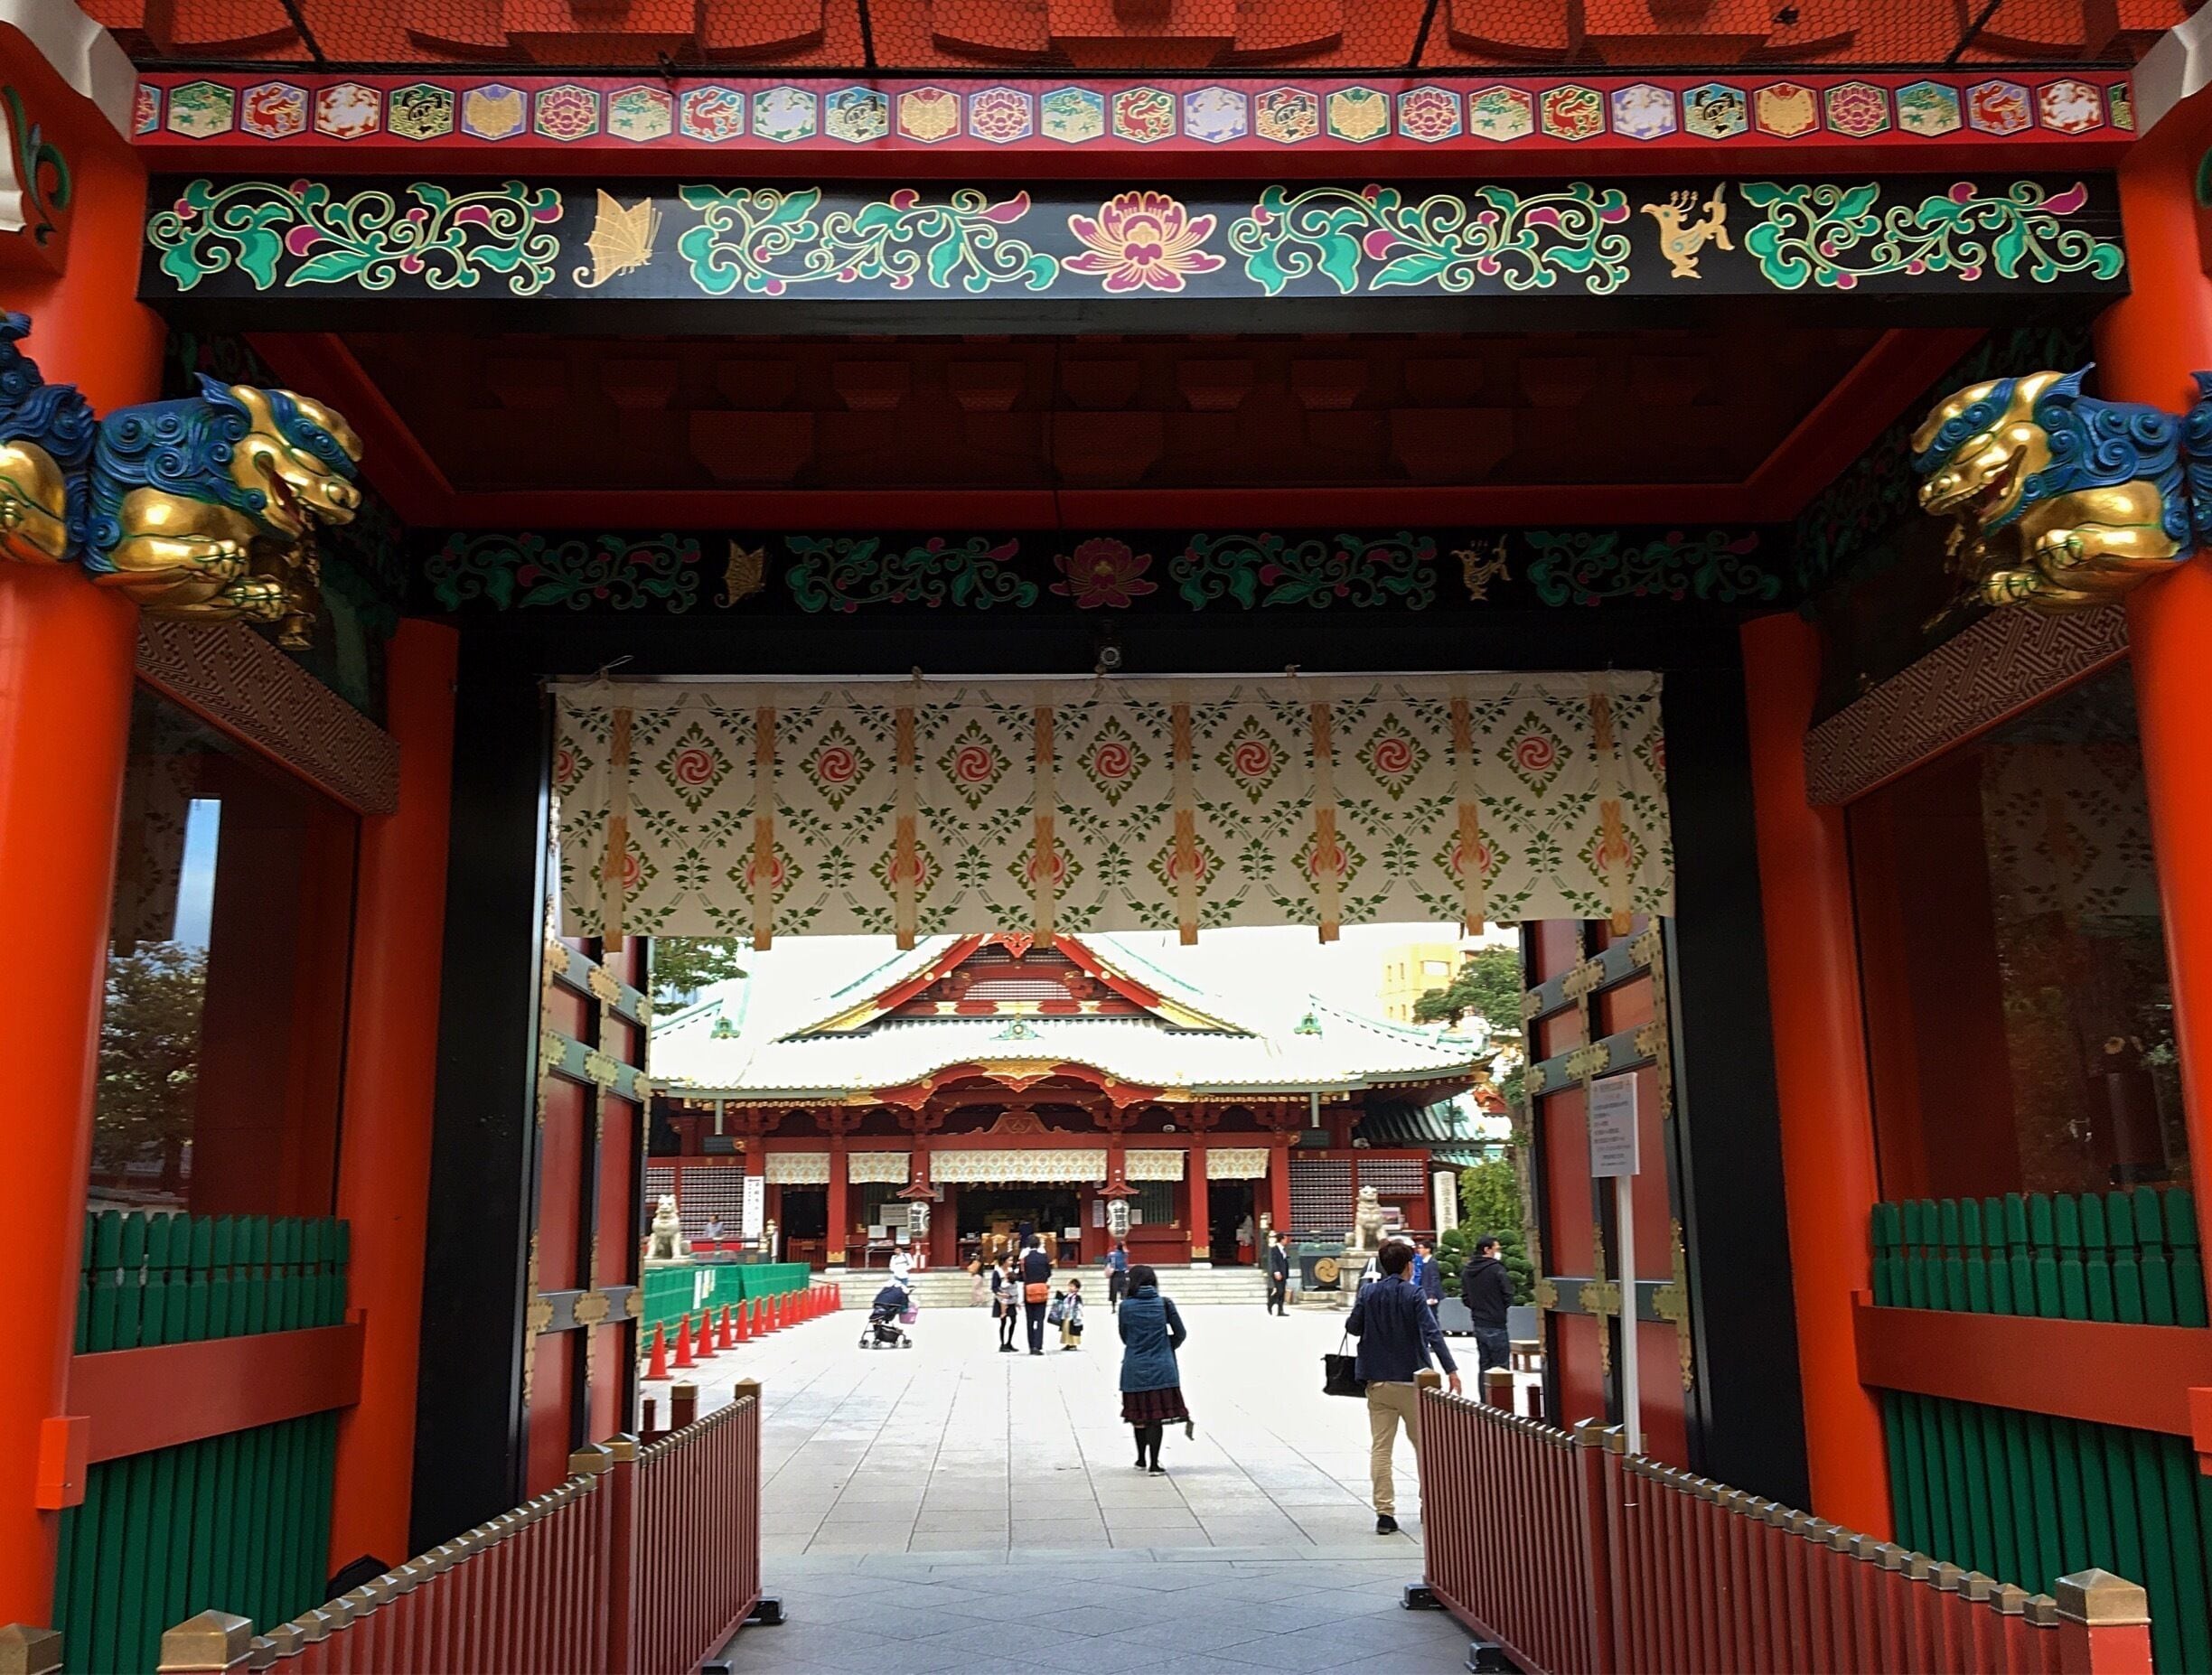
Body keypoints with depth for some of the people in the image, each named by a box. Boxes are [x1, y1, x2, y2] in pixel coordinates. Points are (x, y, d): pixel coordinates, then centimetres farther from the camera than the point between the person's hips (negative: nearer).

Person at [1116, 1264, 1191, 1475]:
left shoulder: (1126, 1306, -6)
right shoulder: (1165, 1303, -4)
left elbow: (1124, 1337, 4)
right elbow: (1180, 1334, 1)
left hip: (1135, 1369, 1)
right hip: (1162, 1368, 0)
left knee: (1139, 1415, 15)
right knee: (1156, 1416, 3)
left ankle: (1142, 1460, 27)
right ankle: (1154, 1464, -1)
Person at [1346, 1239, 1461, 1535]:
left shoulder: (1368, 1294, 0)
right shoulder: (1413, 1295, -9)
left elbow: (1352, 1327, 7)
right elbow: (1432, 1333, -16)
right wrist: (1450, 1369, -19)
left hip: (1377, 1382, 2)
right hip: (1411, 1380, -2)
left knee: (1380, 1448, 2)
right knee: (1424, 1443, 15)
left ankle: (1385, 1512, -2)